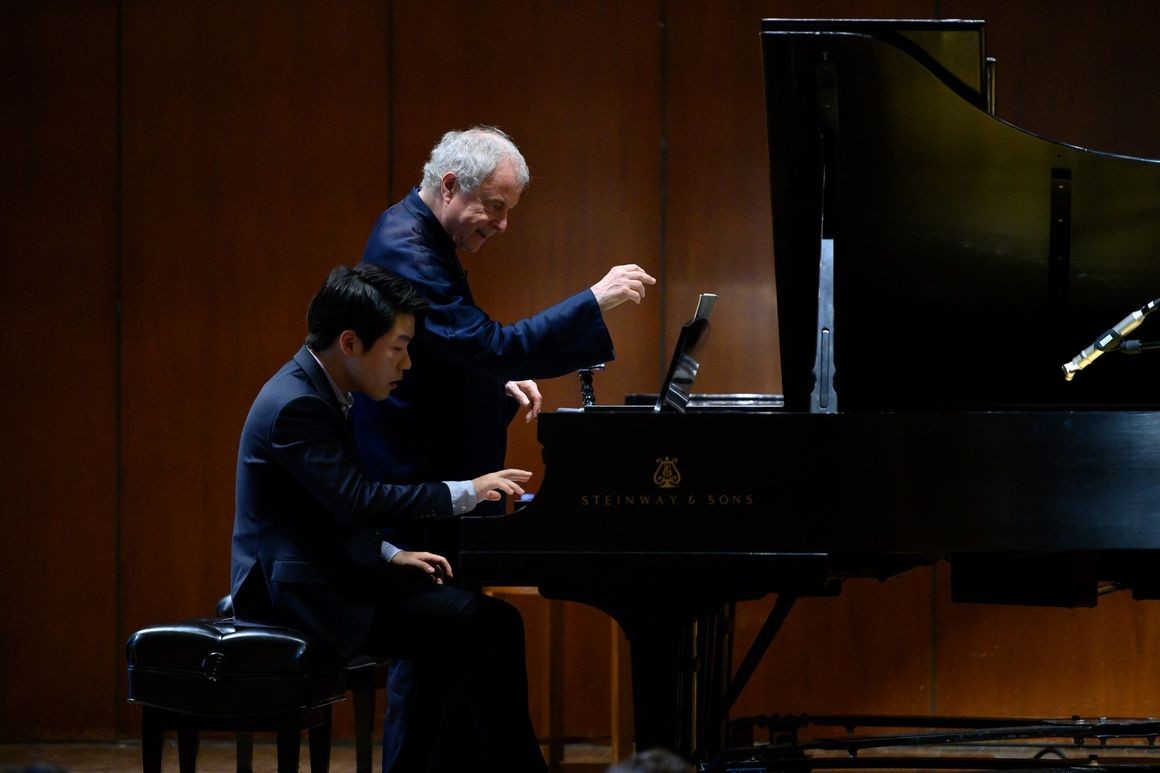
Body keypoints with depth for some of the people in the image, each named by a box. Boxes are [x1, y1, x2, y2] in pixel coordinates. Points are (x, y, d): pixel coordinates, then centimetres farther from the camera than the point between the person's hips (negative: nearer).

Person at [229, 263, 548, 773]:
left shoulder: (316, 392, 13)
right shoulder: (295, 406, -18)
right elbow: (358, 501, -26)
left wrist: (390, 555, 9)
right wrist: (465, 492, -20)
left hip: (331, 576, 10)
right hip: (305, 596, -10)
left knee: (486, 621, 5)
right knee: (486, 629, -17)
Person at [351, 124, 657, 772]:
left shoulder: (426, 241, 14)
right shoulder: (405, 248, -19)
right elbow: (494, 347, -27)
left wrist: (502, 386, 6)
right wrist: (595, 303, -27)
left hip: (439, 486, 11)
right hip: (418, 494, -11)